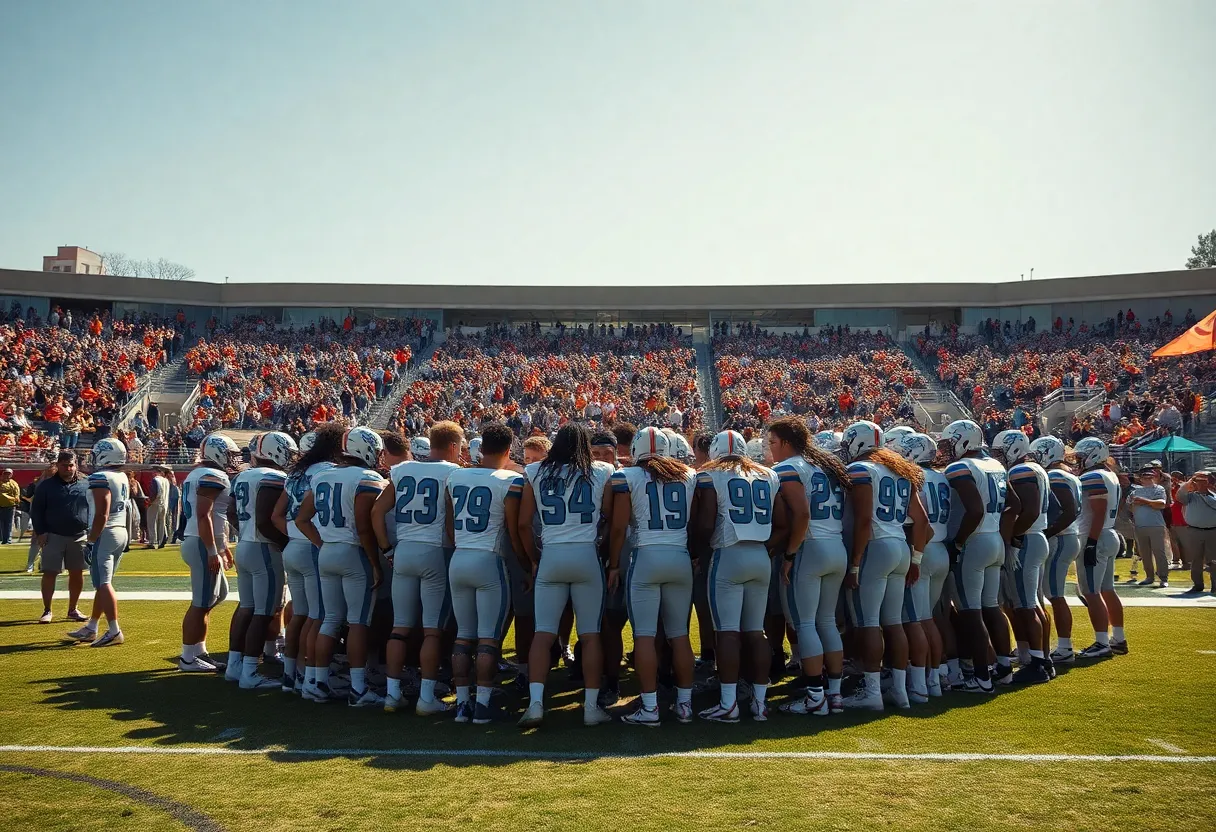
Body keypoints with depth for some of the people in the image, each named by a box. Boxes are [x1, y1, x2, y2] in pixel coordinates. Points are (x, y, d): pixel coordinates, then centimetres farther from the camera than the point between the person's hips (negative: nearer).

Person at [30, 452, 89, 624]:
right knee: (49, 573, -2)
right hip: (53, 536, -2)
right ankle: (47, 610, 8)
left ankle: (72, 609, 20)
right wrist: (40, 532, -7)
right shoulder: (46, 486, 0)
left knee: (77, 574, 7)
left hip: (79, 537, 2)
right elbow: (36, 510, 2)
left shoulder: (86, 484, 5)